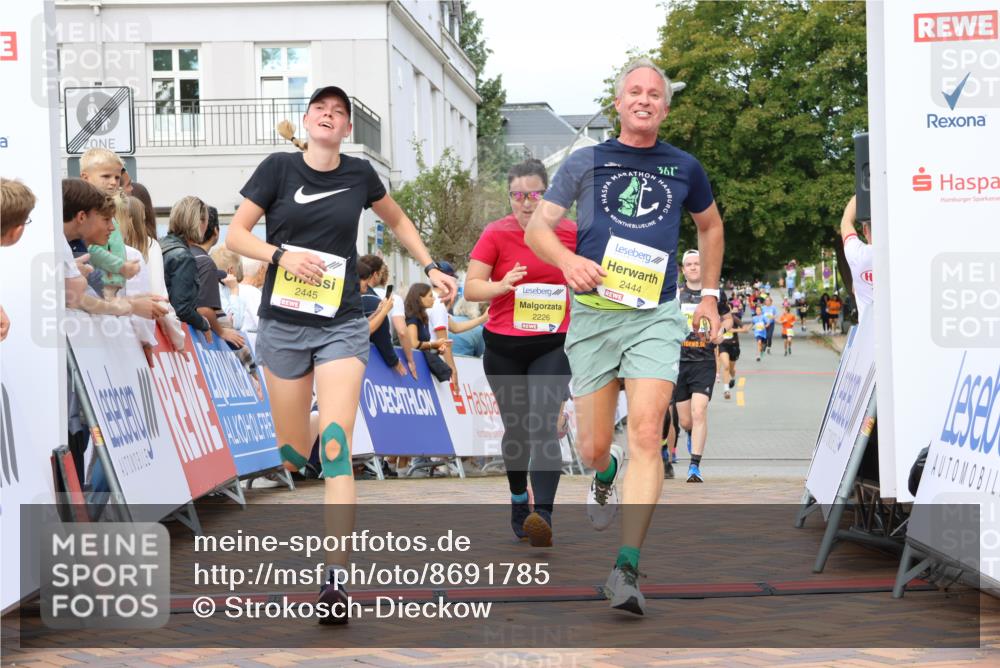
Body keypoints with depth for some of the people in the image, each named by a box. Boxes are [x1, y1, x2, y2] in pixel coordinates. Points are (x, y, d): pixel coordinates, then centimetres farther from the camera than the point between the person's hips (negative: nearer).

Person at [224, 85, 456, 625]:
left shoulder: (359, 174, 4)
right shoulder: (278, 168, -1)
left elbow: (397, 220, 24)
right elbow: (234, 235, -2)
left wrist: (430, 267, 17)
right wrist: (282, 255, -19)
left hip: (342, 326, 0)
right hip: (283, 324, 0)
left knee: (335, 447, -14)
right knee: (291, 452, 5)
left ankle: (336, 579, -19)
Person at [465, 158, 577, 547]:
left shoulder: (570, 232, 0)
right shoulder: (496, 234, -4)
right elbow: (470, 288, -8)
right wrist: (502, 285, -27)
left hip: (552, 345, -1)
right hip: (503, 348, 1)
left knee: (544, 427, -16)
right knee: (515, 430, 11)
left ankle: (543, 515, -25)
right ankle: (518, 502, 34)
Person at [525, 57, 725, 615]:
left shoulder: (684, 168, 12)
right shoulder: (586, 163, 8)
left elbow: (711, 225, 29)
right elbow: (537, 228, 5)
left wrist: (710, 294, 23)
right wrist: (567, 260, -16)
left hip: (656, 316, 0)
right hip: (594, 313, 1)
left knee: (646, 434, -17)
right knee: (593, 447, 4)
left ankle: (627, 569, -19)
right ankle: (606, 475, 43)